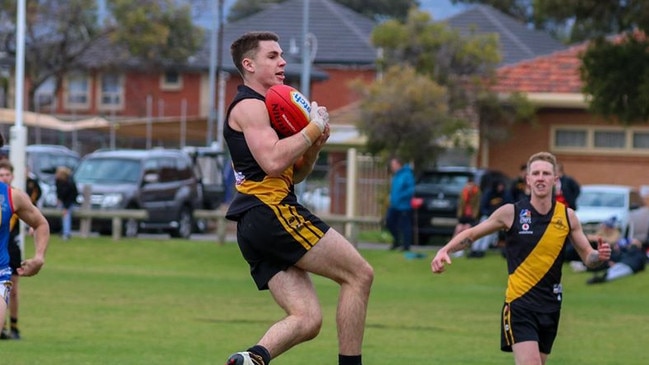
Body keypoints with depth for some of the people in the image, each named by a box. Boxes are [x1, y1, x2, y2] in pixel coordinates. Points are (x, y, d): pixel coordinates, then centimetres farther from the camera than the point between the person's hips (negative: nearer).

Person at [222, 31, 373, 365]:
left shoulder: (264, 107, 27)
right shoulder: (249, 106, -4)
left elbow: (295, 173, 27)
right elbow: (273, 162, -20)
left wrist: (315, 146, 8)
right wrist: (313, 129, -10)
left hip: (253, 226, 10)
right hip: (272, 212, -10)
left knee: (306, 319, -3)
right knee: (359, 274, -8)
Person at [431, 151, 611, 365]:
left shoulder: (567, 216, 2)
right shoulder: (511, 213, -6)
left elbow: (588, 257, 9)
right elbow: (472, 234, 4)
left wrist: (599, 256, -14)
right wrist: (445, 251, -12)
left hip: (550, 306, 4)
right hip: (520, 305, -4)